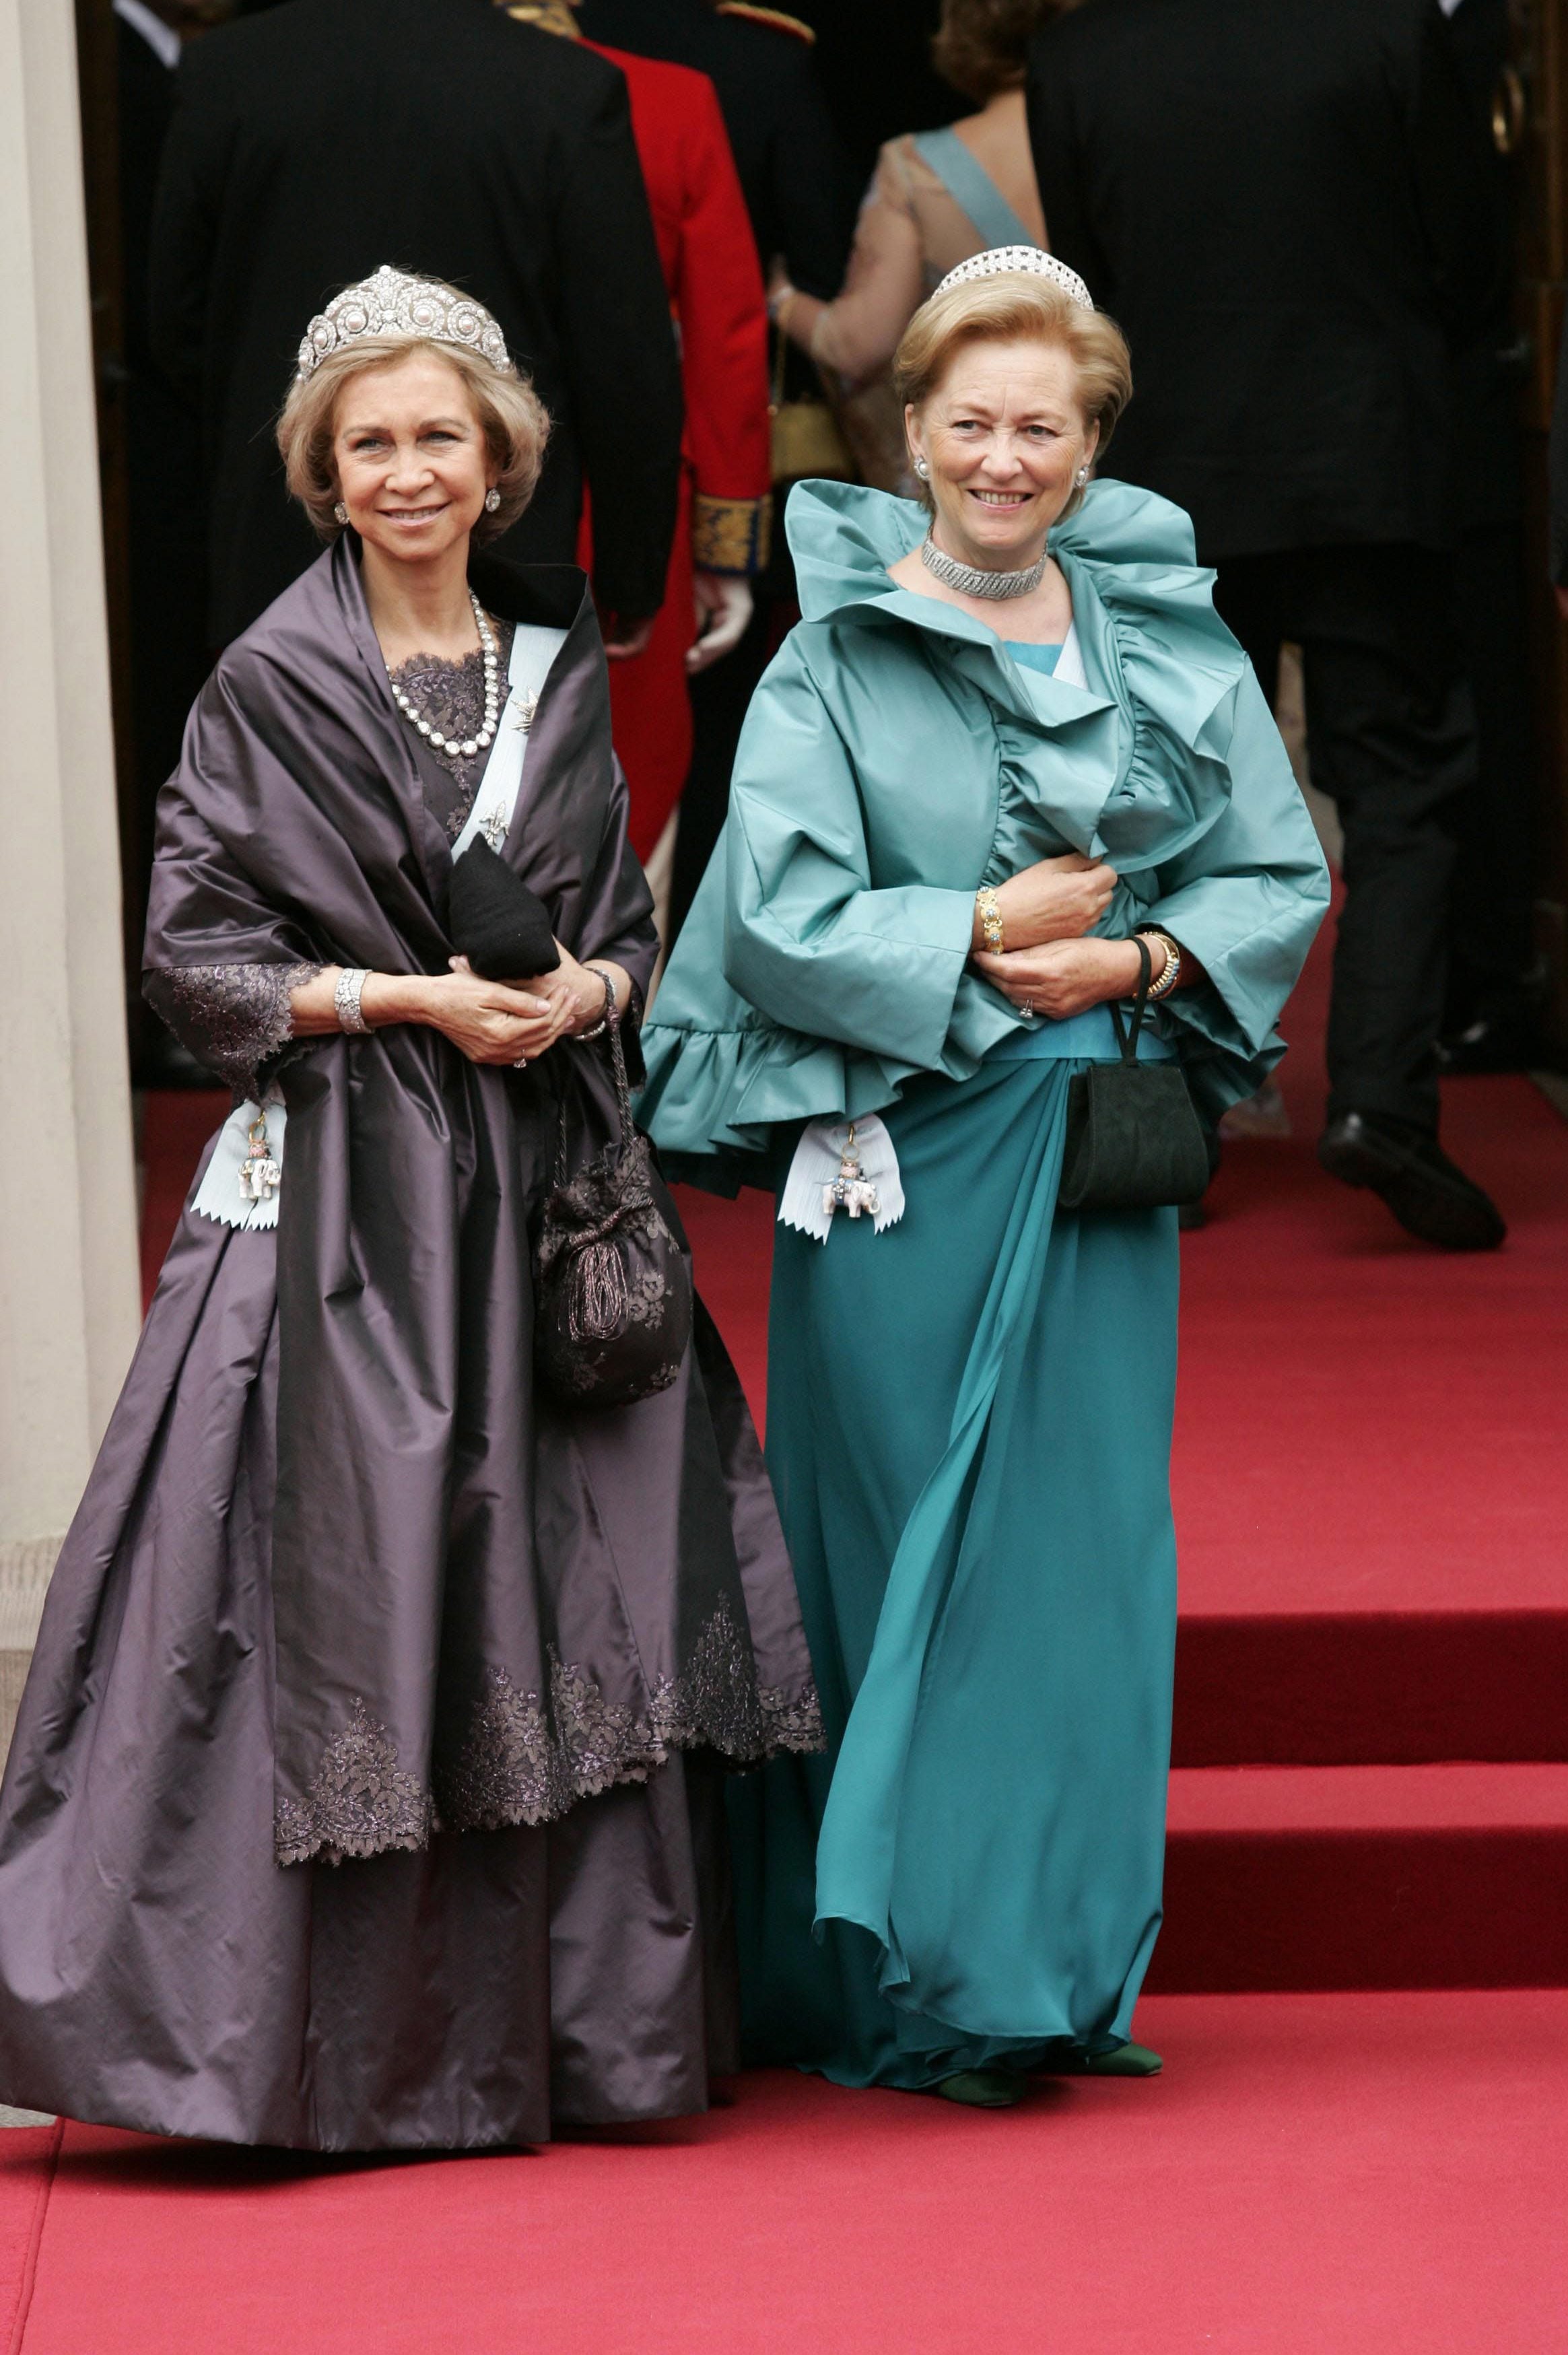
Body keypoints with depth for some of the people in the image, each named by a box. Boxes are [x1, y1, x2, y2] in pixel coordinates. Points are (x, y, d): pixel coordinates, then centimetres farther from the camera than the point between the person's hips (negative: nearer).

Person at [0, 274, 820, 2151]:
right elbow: (197, 958, -3)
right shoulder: (273, 687, -1)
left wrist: (579, 993, -5)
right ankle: (332, 2059, 1)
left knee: (568, 1603, 2)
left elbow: (629, 927, 16)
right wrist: (414, 998, -12)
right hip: (340, 1198, -4)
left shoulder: (560, 670, 12)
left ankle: (569, 2033, 10)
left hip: (542, 1186, 4)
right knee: (342, 1607, -6)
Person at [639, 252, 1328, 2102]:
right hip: (901, 1166, -3)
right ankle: (900, 1983, 6)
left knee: (1080, 1550, 4)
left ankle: (1053, 1970, 13)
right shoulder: (834, 660, -2)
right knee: (895, 1556, -1)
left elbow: (1283, 878, 9)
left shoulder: (1169, 644, 8)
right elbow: (778, 922, -8)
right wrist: (982, 936, -13)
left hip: (1099, 1166, 3)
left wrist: (1142, 960, -8)